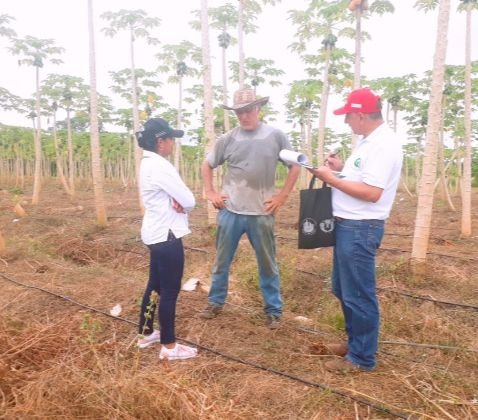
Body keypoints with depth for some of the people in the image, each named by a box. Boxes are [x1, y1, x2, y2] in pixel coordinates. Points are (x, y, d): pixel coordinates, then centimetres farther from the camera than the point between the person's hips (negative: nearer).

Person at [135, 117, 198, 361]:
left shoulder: (148, 163, 11)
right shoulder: (160, 166, -20)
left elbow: (172, 193, 12)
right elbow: (189, 200, -19)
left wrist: (175, 201, -9)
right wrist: (182, 205, 2)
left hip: (155, 233, 10)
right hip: (167, 235, -10)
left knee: (155, 285, 20)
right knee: (170, 290, 1)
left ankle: (146, 334, 34)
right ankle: (169, 347, 14)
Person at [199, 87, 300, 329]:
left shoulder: (275, 136, -3)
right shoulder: (228, 139, 1)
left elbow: (294, 166, 4)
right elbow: (207, 165, 14)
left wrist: (281, 197, -2)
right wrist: (210, 193, 5)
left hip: (261, 214, -1)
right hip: (230, 212, 2)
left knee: (267, 264, 10)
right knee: (222, 261, 13)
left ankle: (273, 311, 26)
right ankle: (215, 303, 33)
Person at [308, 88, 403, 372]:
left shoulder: (384, 144, -19)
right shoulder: (370, 141, 14)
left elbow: (372, 192, -25)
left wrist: (332, 179, -18)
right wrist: (342, 168, 7)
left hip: (360, 229, -11)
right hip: (348, 225, 11)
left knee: (359, 294, 2)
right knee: (344, 290, 20)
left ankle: (362, 357, 19)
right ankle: (355, 342, 37)